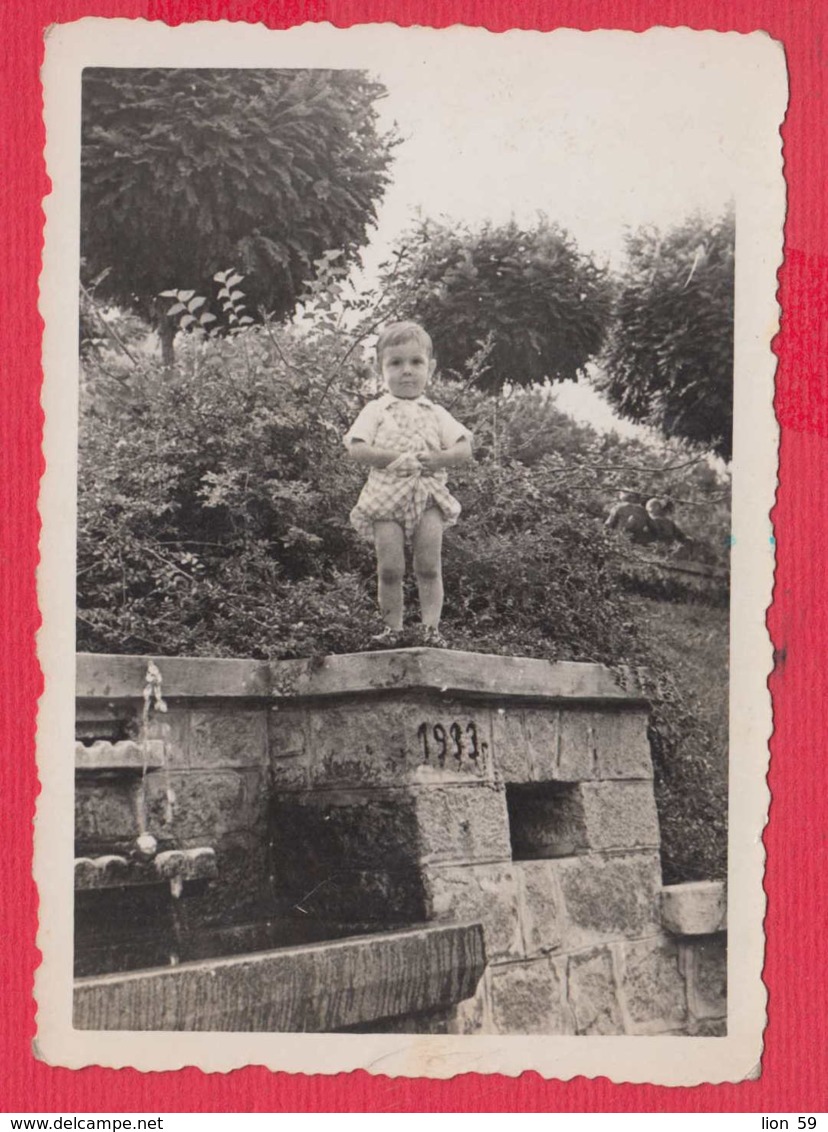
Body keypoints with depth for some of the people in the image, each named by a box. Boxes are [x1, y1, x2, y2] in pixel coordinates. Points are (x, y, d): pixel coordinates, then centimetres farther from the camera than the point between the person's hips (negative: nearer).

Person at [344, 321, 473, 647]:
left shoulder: (436, 414, 13)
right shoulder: (376, 410, 7)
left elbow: (464, 449, 5)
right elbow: (356, 449, -5)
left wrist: (438, 458, -14)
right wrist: (394, 458, -17)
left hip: (428, 499, 2)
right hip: (387, 498, -1)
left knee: (429, 567, -3)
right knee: (389, 569, -5)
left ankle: (431, 626, 2)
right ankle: (392, 626, 5)